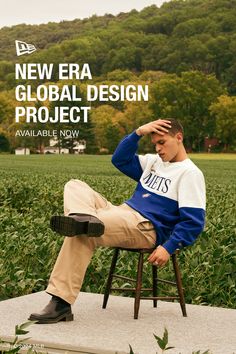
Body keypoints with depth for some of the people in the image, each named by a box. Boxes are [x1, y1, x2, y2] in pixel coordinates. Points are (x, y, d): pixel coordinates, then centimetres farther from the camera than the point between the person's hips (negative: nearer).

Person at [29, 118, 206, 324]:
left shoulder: (190, 174, -4)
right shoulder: (154, 162, 22)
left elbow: (194, 221, -13)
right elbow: (120, 160, 24)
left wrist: (169, 248, -23)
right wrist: (138, 133, 9)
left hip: (147, 229, -9)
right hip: (123, 214, 10)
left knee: (82, 234, -29)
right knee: (75, 186, -5)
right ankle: (86, 218, -38)